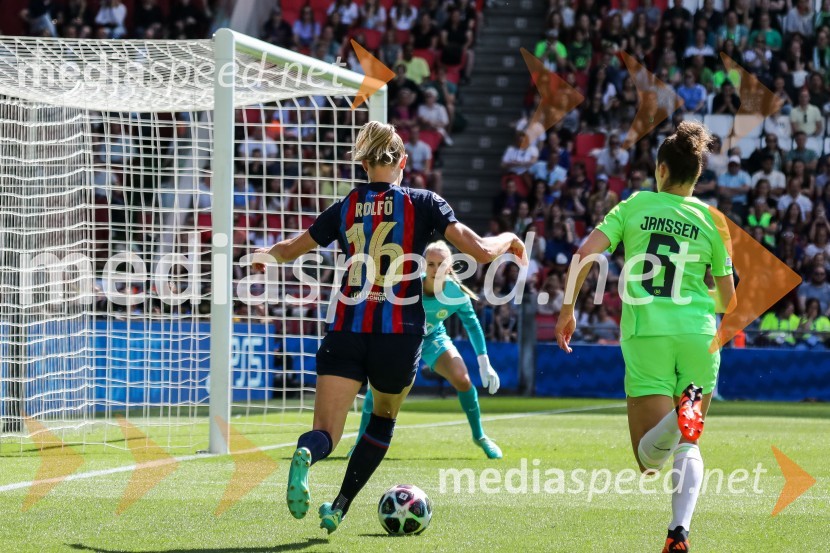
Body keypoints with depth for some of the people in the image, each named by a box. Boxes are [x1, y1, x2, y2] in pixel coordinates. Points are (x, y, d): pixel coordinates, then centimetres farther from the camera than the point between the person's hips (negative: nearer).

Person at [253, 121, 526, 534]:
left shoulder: (345, 208, 9)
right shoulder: (424, 204, 2)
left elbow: (290, 249, 21)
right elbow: (481, 251, -5)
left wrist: (266, 255, 44)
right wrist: (510, 240, 17)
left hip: (346, 331, 1)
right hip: (400, 333, -1)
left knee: (326, 433, -6)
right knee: (383, 420, 26)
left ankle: (305, 454, -43)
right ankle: (339, 508, 21)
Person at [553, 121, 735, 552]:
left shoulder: (634, 206, 7)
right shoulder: (711, 219, 8)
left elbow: (585, 253, -4)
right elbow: (727, 299, 12)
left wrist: (567, 310, 7)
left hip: (646, 335, -1)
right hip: (697, 335, 1)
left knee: (649, 459, 0)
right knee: (686, 447, 13)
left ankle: (681, 416, -34)